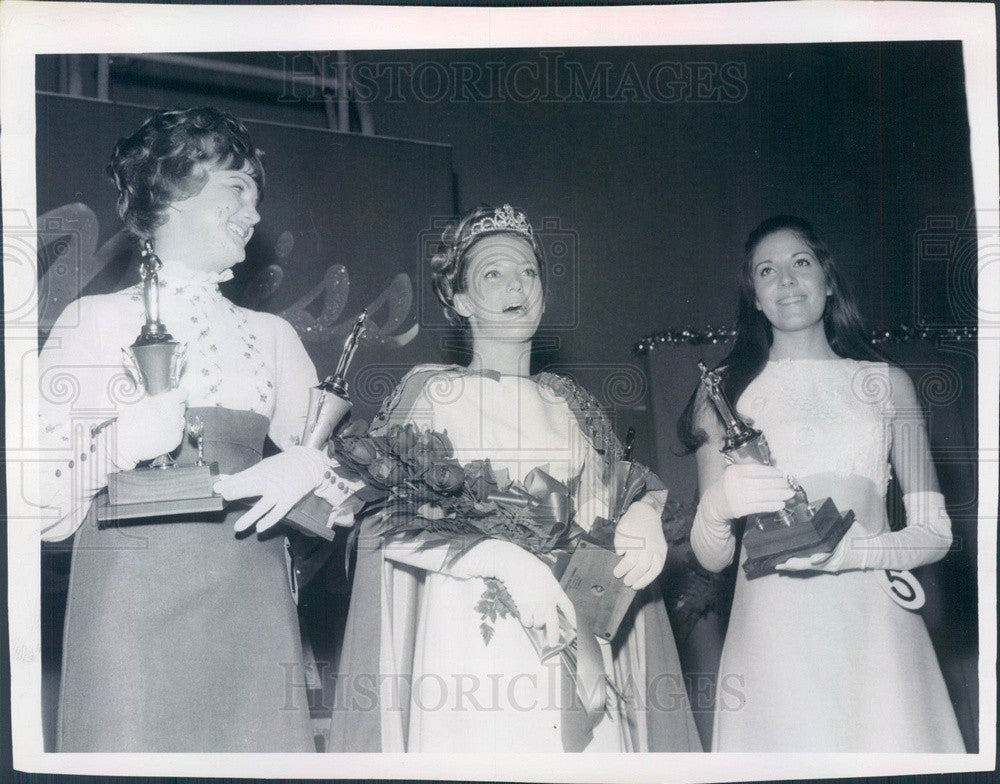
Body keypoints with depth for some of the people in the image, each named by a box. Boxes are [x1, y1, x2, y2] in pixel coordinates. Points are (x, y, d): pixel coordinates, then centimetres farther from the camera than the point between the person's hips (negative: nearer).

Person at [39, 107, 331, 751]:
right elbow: (40, 503, -1)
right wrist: (122, 443, -18)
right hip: (128, 609, -3)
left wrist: (304, 468, -7)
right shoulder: (95, 321, 2)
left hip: (250, 599, 3)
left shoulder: (271, 336, 15)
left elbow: (331, 451, 14)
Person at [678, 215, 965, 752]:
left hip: (874, 631, 1)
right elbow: (711, 558, 3)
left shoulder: (887, 384, 8)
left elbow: (933, 532, 3)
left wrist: (841, 551, -15)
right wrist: (717, 507, -19)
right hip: (773, 636, -1)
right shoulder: (726, 391, 5)